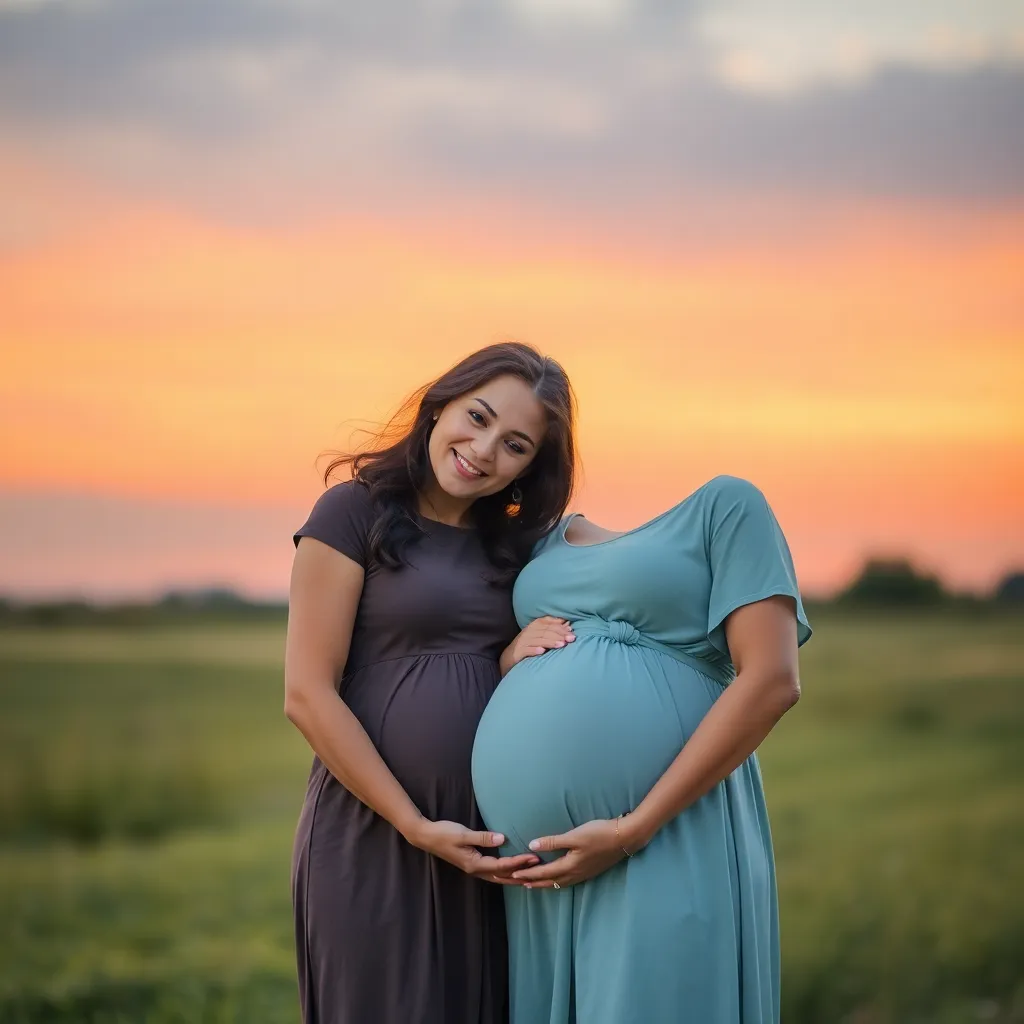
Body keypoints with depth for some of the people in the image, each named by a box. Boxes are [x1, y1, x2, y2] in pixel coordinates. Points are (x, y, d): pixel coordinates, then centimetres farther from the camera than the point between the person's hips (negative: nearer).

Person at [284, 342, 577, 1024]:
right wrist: (416, 827, -14)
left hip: (487, 840, 5)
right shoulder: (355, 513, -5)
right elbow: (308, 695, -10)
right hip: (372, 834, -5)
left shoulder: (517, 545, 11)